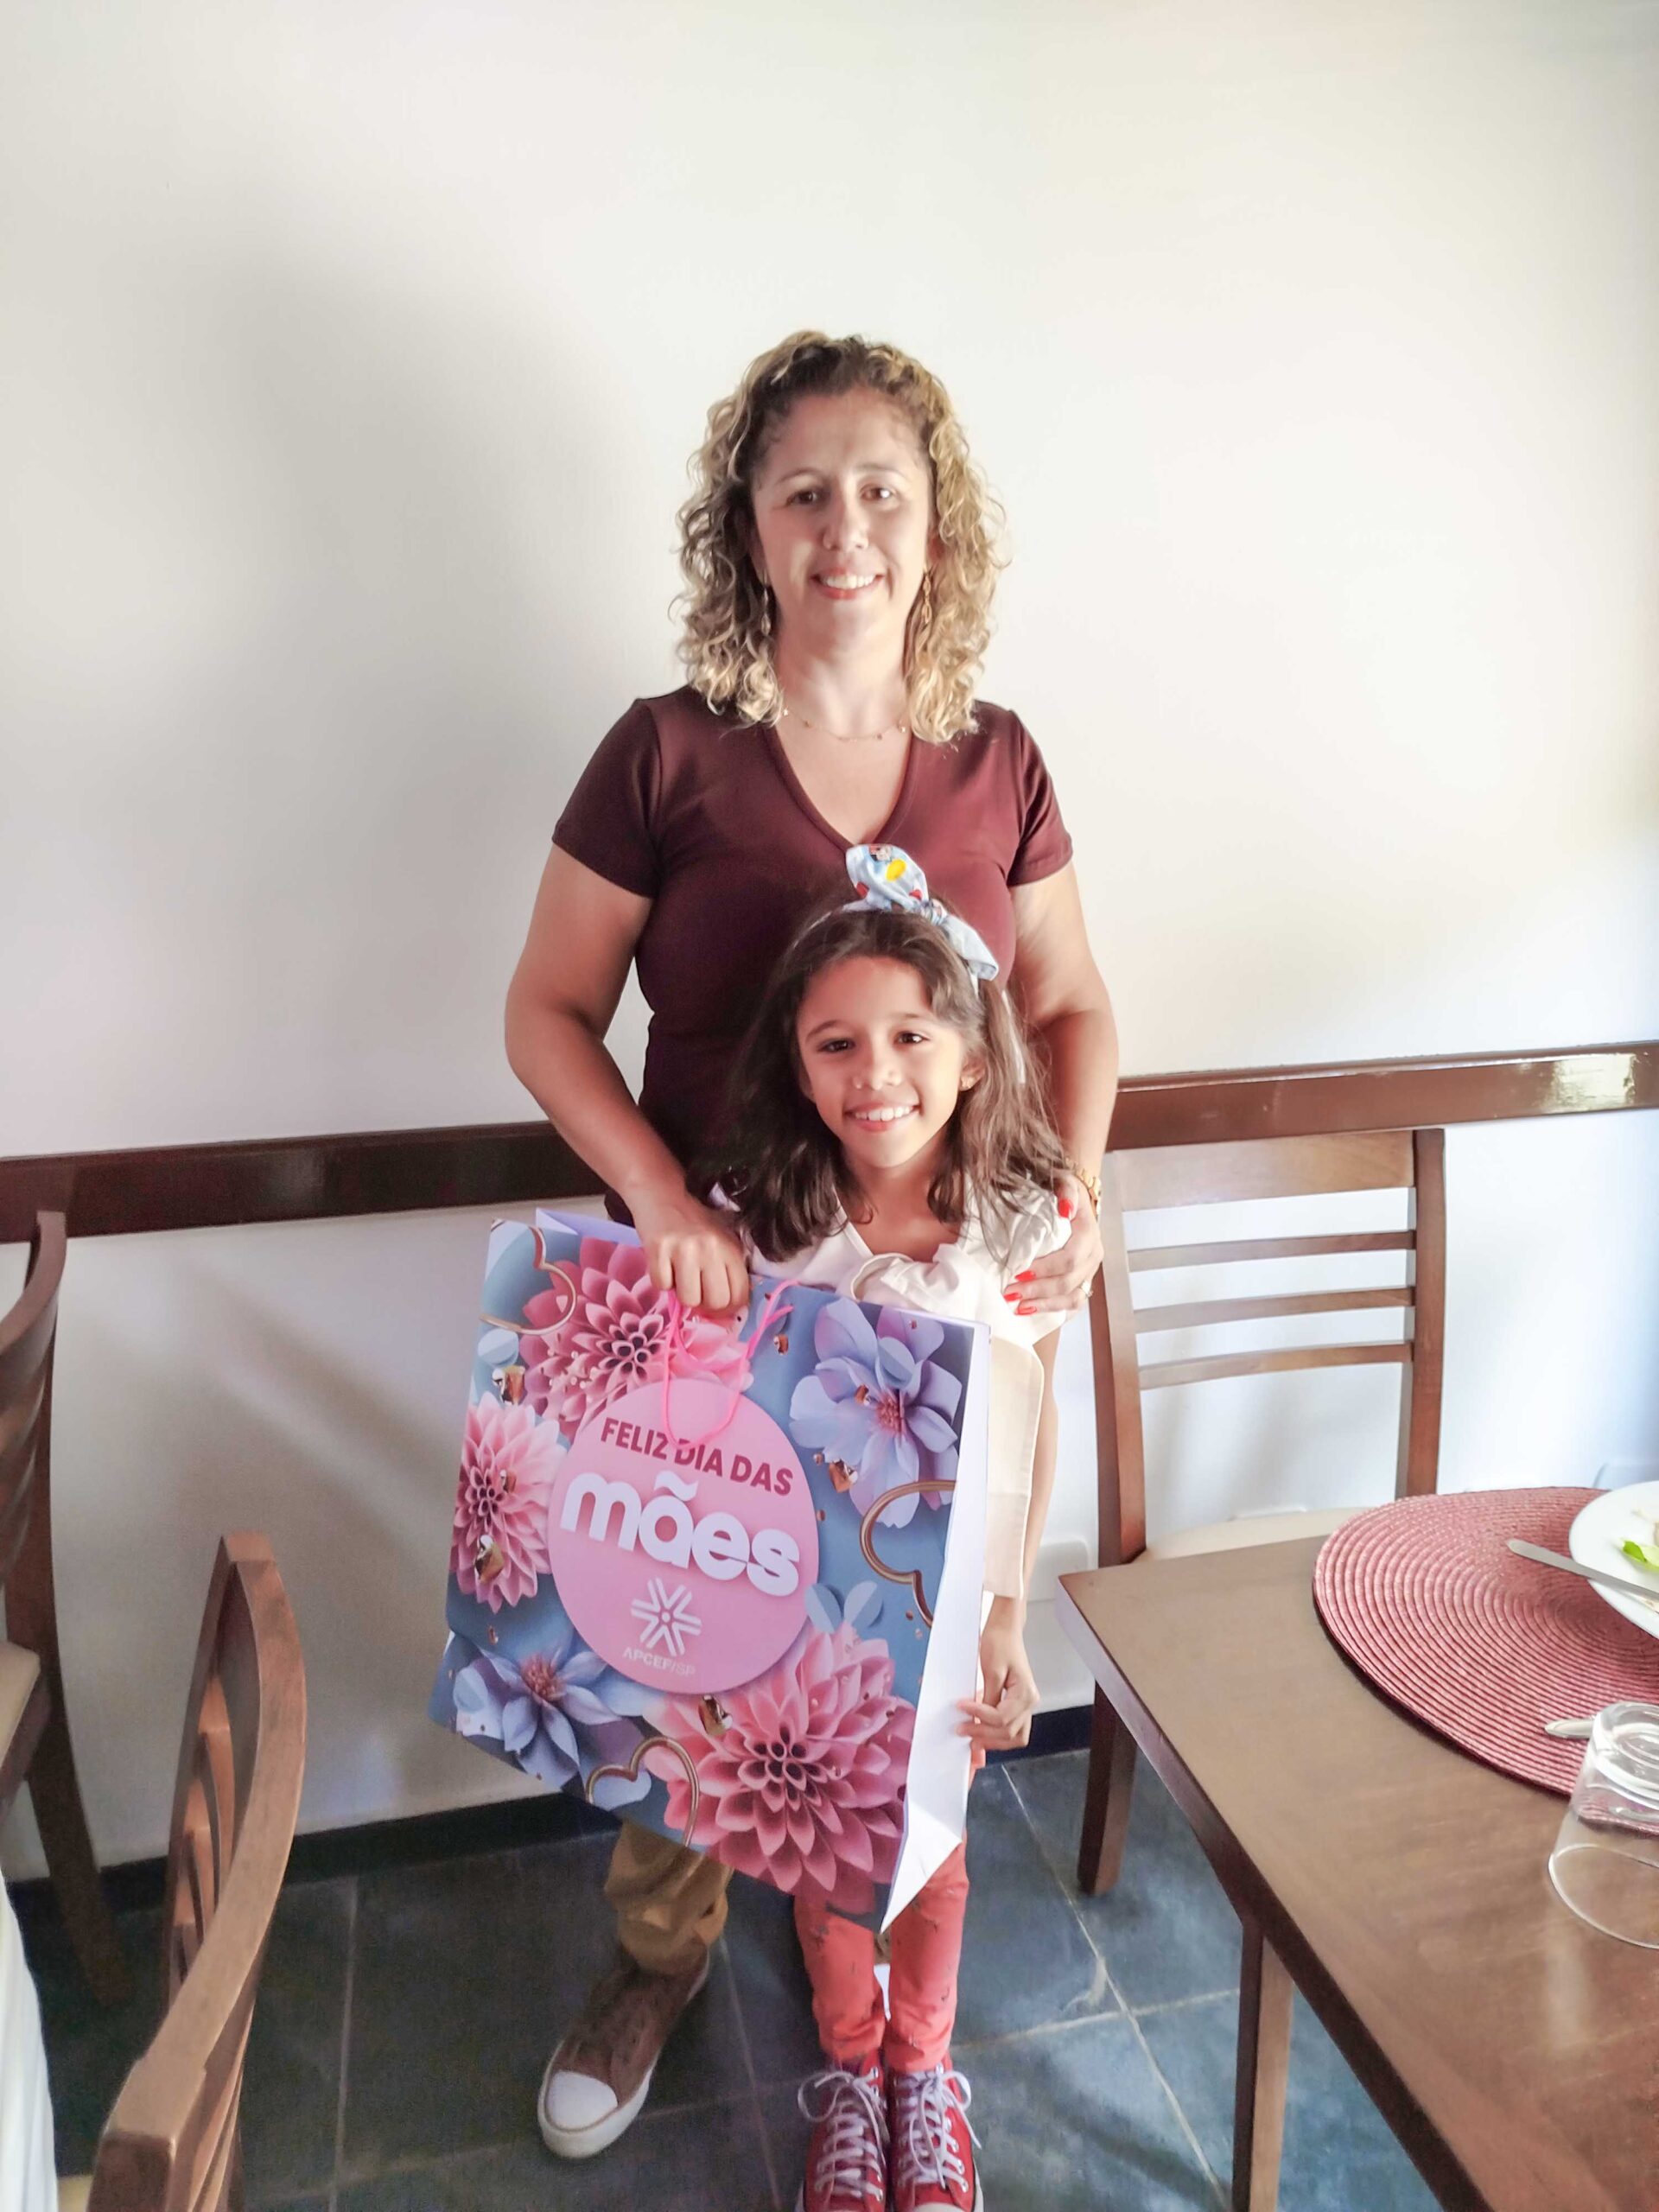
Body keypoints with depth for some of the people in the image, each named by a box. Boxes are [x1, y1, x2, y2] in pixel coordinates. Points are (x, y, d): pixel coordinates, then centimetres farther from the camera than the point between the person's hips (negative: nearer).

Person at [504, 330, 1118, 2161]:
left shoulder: (998, 763, 1)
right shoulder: (666, 754, -7)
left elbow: (1072, 1004, 9)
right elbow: (547, 1010, -4)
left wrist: (1073, 1185, -8)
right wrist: (663, 1201, -18)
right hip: (712, 1289, -2)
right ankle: (659, 1957, 43)